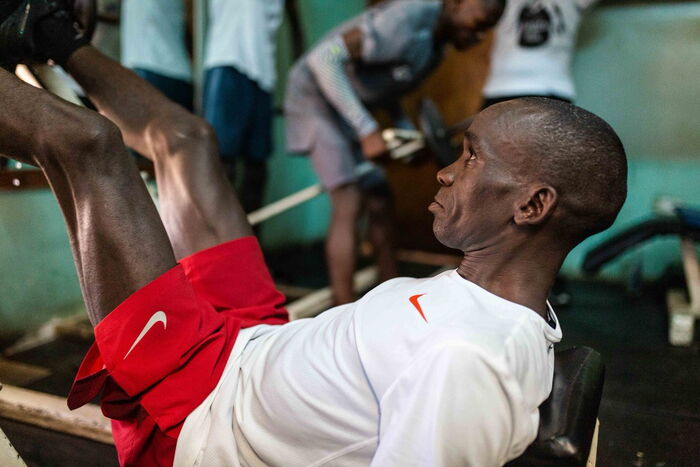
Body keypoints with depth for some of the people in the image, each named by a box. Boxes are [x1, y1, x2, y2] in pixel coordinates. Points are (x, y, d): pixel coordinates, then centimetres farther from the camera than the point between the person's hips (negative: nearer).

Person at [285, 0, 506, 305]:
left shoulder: (435, 43, 6)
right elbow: (324, 57, -29)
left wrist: (405, 127, 0)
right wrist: (367, 129, -32)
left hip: (346, 108, 9)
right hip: (317, 94, -9)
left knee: (380, 201, 8)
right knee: (349, 204, -18)